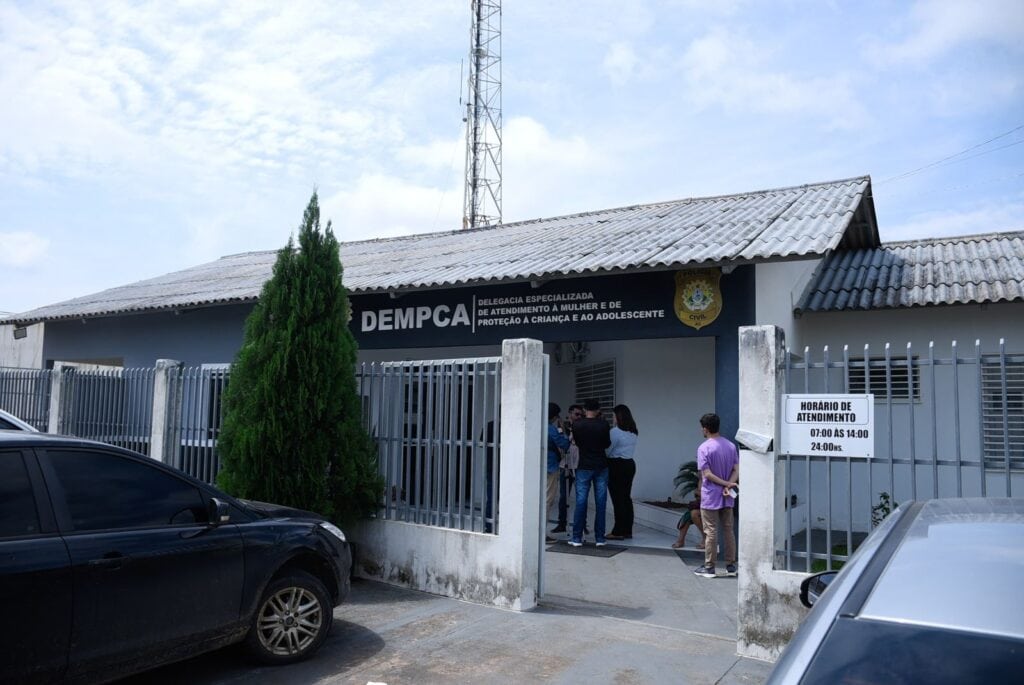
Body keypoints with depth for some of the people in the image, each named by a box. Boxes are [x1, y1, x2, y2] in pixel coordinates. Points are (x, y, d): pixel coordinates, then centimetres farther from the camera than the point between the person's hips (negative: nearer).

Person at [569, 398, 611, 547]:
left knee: (581, 502, 3)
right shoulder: (603, 424, -7)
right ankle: (600, 538, 7)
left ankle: (577, 538, 4)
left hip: (584, 467, 0)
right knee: (600, 503, 5)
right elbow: (607, 444, 3)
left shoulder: (577, 425, -5)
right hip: (601, 467, 0)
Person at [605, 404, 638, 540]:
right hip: (630, 464, 8)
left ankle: (618, 532, 1)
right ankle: (627, 530, 17)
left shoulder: (615, 431, -15)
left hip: (616, 465, -8)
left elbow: (608, 450, -10)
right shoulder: (633, 432, 10)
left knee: (618, 499, -3)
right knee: (627, 498, 12)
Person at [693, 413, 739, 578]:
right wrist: (729, 486, -11)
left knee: (711, 532, 1)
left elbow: (706, 474, -18)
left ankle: (709, 567, 7)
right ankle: (731, 566, 18)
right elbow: (736, 470, 1)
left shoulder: (704, 448, -14)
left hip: (710, 498, -6)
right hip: (727, 497, 6)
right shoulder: (731, 445, 5)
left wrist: (727, 484, -13)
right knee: (728, 530, 12)